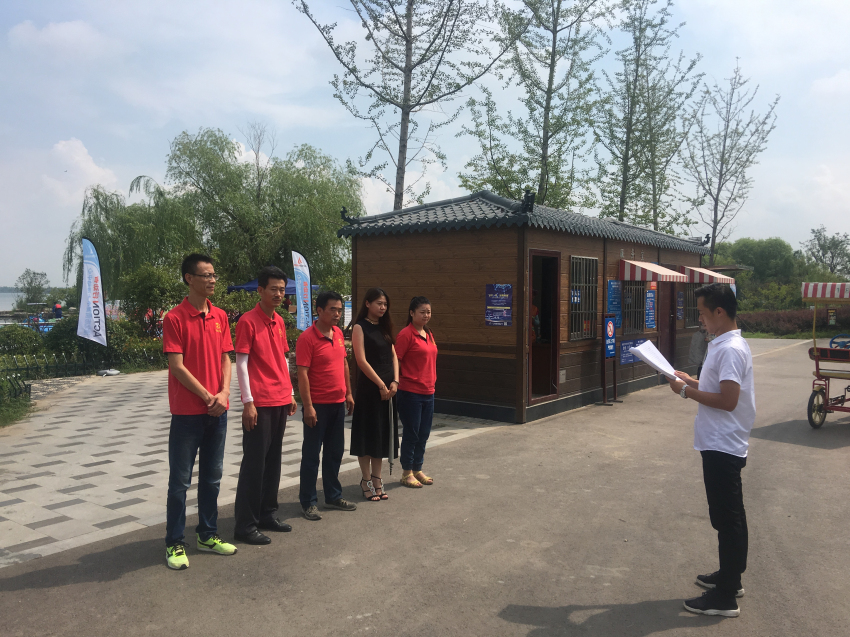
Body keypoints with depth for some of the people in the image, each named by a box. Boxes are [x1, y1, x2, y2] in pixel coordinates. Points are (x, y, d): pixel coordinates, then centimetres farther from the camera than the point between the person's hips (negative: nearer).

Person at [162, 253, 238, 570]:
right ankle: (174, 544, 16)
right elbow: (177, 367, -14)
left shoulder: (220, 316, 8)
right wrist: (208, 397, -14)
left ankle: (207, 534, 28)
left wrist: (224, 393, -7)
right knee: (180, 480, 4)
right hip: (187, 411, -6)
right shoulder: (175, 318, -10)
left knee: (212, 477, 15)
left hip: (217, 411, 6)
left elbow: (225, 358, 9)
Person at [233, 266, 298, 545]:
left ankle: (267, 514, 24)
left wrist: (290, 393, 17)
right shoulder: (248, 321, -10)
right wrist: (248, 402, -16)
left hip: (280, 402, 7)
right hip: (259, 404, -7)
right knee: (254, 463, -2)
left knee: (273, 460, 13)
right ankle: (245, 525, 7)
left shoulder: (279, 322, 13)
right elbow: (241, 363, -13)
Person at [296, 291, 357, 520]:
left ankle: (333, 496, 28)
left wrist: (348, 393, 14)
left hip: (338, 403, 7)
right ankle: (308, 502, 15)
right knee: (311, 454, 4)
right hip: (318, 405, -7)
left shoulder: (338, 334, 8)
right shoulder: (307, 337, -14)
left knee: (335, 452, 16)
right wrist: (308, 406, -19)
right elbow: (302, 374, -17)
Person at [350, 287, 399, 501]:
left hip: (388, 388, 7)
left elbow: (393, 355, 11)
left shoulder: (384, 327, 13)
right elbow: (362, 360, -14)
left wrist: (395, 381, -3)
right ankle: (366, 481, 12)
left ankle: (377, 478, 20)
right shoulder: (360, 327, -7)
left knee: (383, 433, 10)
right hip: (369, 387, -7)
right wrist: (381, 385, -14)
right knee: (367, 433, 1)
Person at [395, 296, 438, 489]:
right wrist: (396, 381, -17)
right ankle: (407, 473, 16)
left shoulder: (428, 334, 12)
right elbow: (395, 360, -15)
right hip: (410, 392, -7)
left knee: (423, 434, 14)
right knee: (411, 434, 3)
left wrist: (431, 382, 15)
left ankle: (417, 469, 27)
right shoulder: (406, 334, -12)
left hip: (428, 391, 8)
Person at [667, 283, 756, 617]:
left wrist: (687, 391, -18)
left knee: (727, 518, -2)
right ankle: (730, 577, 34)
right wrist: (692, 380, 10)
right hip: (722, 444, 10)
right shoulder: (727, 344, 11)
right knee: (730, 516, 19)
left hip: (722, 447, -10)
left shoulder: (730, 349, -21)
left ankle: (725, 597, 8)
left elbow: (728, 400, -26)